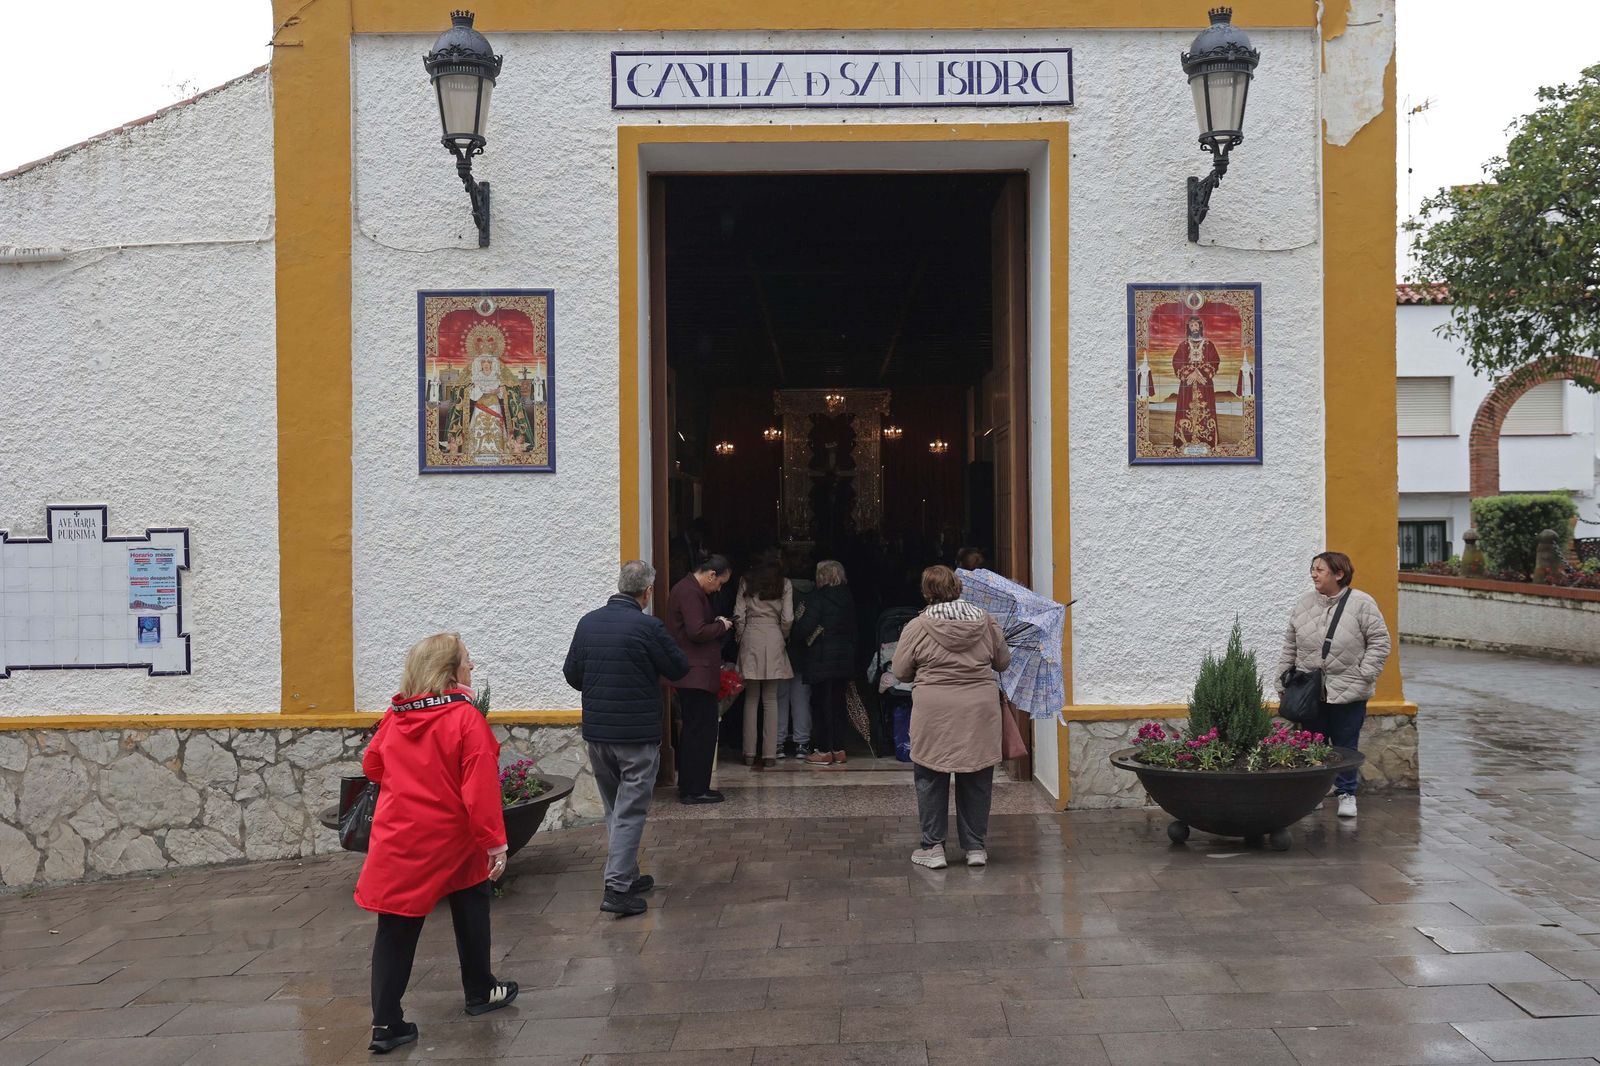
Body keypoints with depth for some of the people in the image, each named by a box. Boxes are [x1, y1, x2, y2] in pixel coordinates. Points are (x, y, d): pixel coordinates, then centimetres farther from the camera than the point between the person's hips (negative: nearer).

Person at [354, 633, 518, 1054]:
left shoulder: (394, 718, 2)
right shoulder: (466, 718, -14)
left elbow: (371, 765, 17)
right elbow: (480, 788, -18)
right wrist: (494, 842, -13)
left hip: (397, 842, 3)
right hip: (451, 841, -3)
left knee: (395, 930, 6)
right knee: (470, 909, 19)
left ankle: (385, 1023, 3)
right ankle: (480, 992, 32)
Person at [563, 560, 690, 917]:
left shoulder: (588, 622, 1)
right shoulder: (648, 626, -16)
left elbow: (572, 674, 8)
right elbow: (679, 668, -4)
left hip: (595, 730, 6)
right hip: (638, 733, -5)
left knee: (614, 808, 19)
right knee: (630, 810, 1)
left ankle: (626, 874, 28)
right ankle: (617, 888, -3)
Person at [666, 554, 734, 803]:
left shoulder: (687, 589, 18)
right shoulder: (690, 593, -15)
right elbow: (697, 631, -23)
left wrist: (717, 624, 12)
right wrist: (721, 626, -8)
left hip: (690, 676, 11)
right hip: (697, 675, -11)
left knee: (693, 730, 15)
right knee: (702, 731, -6)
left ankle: (688, 787, 21)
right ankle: (695, 790, -1)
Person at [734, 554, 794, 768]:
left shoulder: (746, 582, 6)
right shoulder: (784, 585, 4)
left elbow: (739, 615, 1)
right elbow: (787, 619, -1)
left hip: (750, 640, 1)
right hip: (773, 640, -1)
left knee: (751, 699, 6)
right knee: (771, 700, 4)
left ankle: (749, 754, 5)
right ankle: (769, 754, 1)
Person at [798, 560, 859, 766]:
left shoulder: (816, 598, -12)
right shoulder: (847, 599, 8)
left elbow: (807, 629, -18)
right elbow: (853, 629, 10)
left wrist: (805, 637, 3)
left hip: (822, 659, -6)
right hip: (845, 657, 6)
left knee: (821, 703, 1)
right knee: (838, 702, 12)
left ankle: (824, 751, 2)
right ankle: (838, 749, 16)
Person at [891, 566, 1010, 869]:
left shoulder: (917, 627, -7)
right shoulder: (985, 621, 1)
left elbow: (900, 671, -1)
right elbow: (1003, 662, 11)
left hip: (935, 713, -2)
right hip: (980, 710, 3)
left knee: (931, 779, 10)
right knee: (976, 781, 12)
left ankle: (933, 847, 13)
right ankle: (975, 847, 19)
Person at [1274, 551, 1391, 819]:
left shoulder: (1361, 604, -6)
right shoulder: (1303, 603, 6)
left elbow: (1379, 643, -5)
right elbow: (1290, 646, 11)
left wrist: (1364, 676, -11)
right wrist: (1282, 680, 9)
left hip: (1348, 693, -3)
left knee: (1346, 745, 7)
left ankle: (1346, 793, 20)